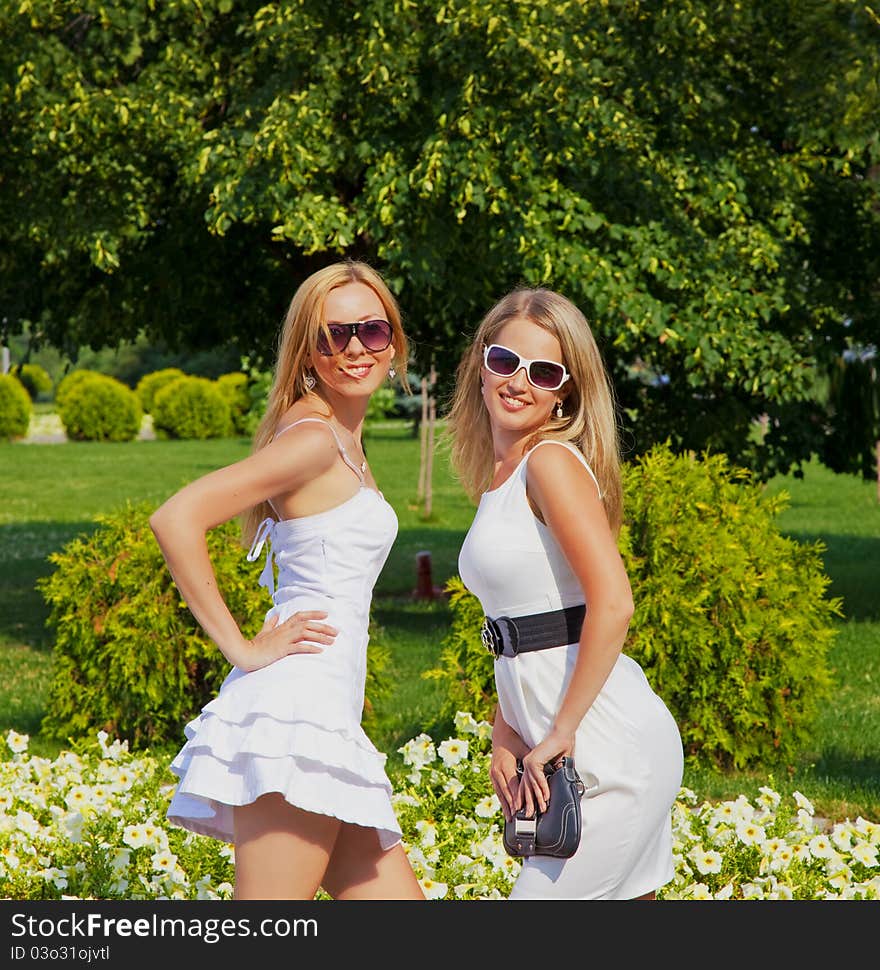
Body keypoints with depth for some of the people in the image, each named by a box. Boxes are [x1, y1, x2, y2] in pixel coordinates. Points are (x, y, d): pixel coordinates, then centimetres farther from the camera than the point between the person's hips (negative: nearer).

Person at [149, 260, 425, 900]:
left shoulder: (343, 441, 20)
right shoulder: (314, 438, -8)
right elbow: (175, 519, -20)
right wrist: (242, 649, -14)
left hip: (329, 719, 9)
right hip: (297, 706, -9)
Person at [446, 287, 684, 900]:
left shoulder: (552, 461, -13)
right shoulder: (499, 474, 14)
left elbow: (613, 604, -23)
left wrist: (562, 731, -18)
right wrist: (504, 738, 5)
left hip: (615, 751, -9)